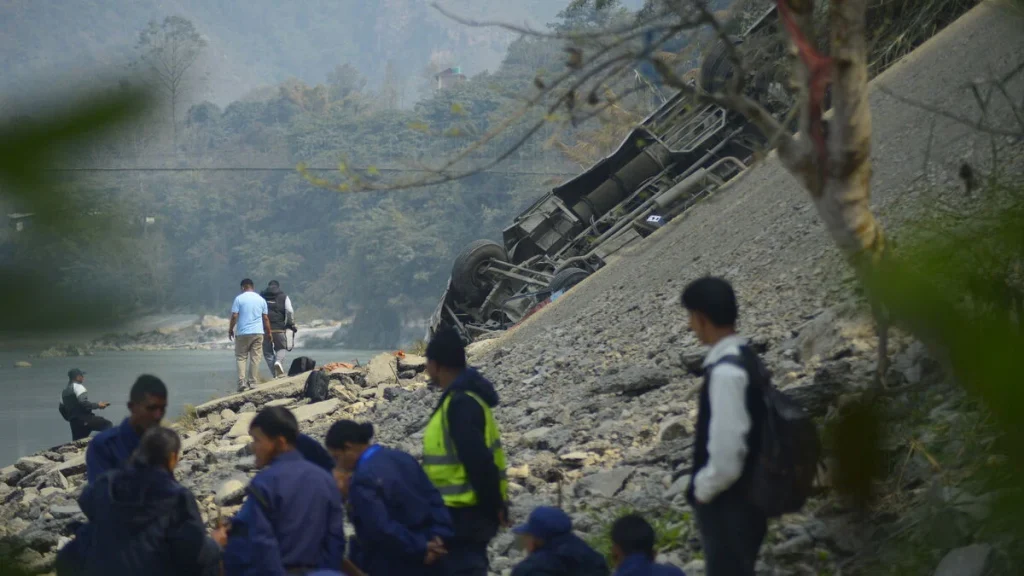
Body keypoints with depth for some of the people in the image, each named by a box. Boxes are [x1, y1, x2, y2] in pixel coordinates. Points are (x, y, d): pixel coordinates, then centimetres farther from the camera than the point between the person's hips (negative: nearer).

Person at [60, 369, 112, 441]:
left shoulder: (65, 391, 22)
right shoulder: (78, 387, -5)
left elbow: (62, 408, 27)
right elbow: (83, 403, -19)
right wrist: (98, 405, -10)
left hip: (74, 422, 8)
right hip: (84, 419, -8)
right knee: (108, 425, -7)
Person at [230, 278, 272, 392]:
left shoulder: (239, 299, -3)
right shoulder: (261, 300, 7)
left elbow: (234, 316, -7)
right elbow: (265, 318, 7)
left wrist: (230, 330, 5)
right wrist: (268, 332, 16)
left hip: (243, 333, -2)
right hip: (258, 332, 2)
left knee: (241, 357, 4)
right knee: (255, 358, 5)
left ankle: (242, 381, -9)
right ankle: (252, 382, 3)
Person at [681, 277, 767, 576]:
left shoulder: (726, 371, -24)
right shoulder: (745, 359, 7)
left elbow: (727, 451, -26)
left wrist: (702, 489, -11)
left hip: (728, 504, -10)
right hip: (744, 496, 10)